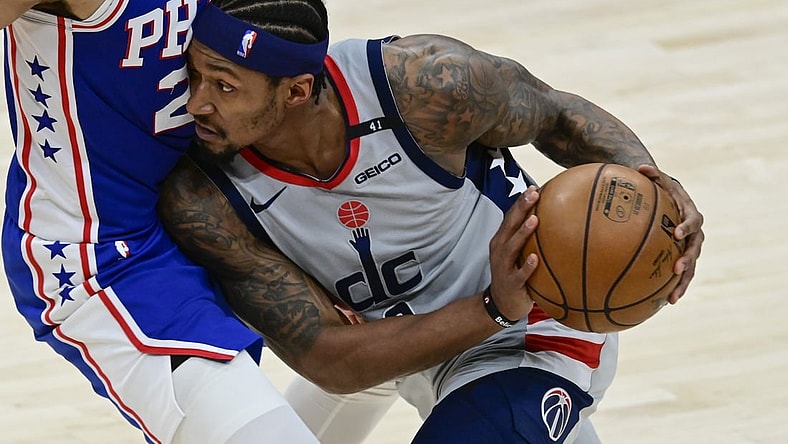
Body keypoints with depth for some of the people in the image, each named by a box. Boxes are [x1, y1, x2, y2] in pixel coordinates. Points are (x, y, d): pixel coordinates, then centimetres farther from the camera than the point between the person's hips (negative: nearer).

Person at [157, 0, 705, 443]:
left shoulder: (427, 83, -30)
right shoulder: (199, 203, -26)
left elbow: (558, 115, -8)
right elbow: (328, 361, -24)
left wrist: (645, 180, -28)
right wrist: (494, 308, -38)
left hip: (538, 327, -4)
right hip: (418, 346, 4)